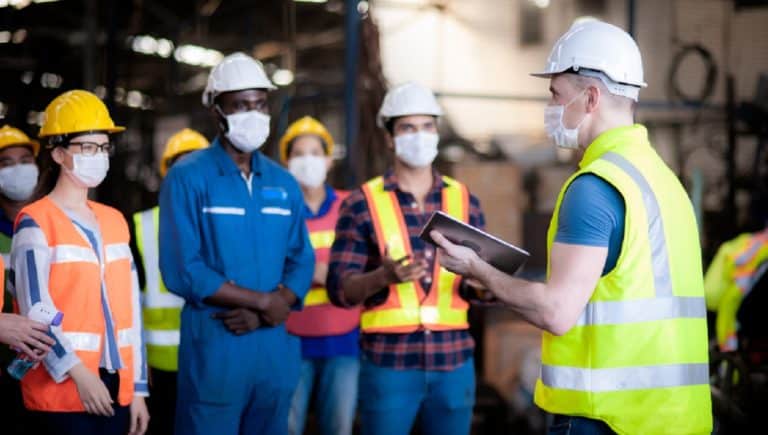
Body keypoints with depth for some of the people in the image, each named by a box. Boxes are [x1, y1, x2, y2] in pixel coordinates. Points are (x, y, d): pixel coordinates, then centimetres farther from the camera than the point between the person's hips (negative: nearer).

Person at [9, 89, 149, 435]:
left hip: (115, 387, 6)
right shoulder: (35, 222, -5)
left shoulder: (114, 221, 14)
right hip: (62, 390, -6)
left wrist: (137, 388, 10)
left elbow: (129, 309, 13)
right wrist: (78, 373, -22)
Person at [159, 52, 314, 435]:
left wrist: (261, 313, -12)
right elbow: (182, 270, -13)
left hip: (277, 345, 5)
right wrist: (263, 301, -11)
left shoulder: (283, 183, 12)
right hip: (213, 345, -5)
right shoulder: (188, 178, -5)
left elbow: (301, 262, 7)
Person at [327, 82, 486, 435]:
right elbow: (339, 289, -5)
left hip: (454, 361, 3)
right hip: (388, 363, -3)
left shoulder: (465, 201, 9)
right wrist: (384, 276, -23)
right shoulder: (361, 204, -1)